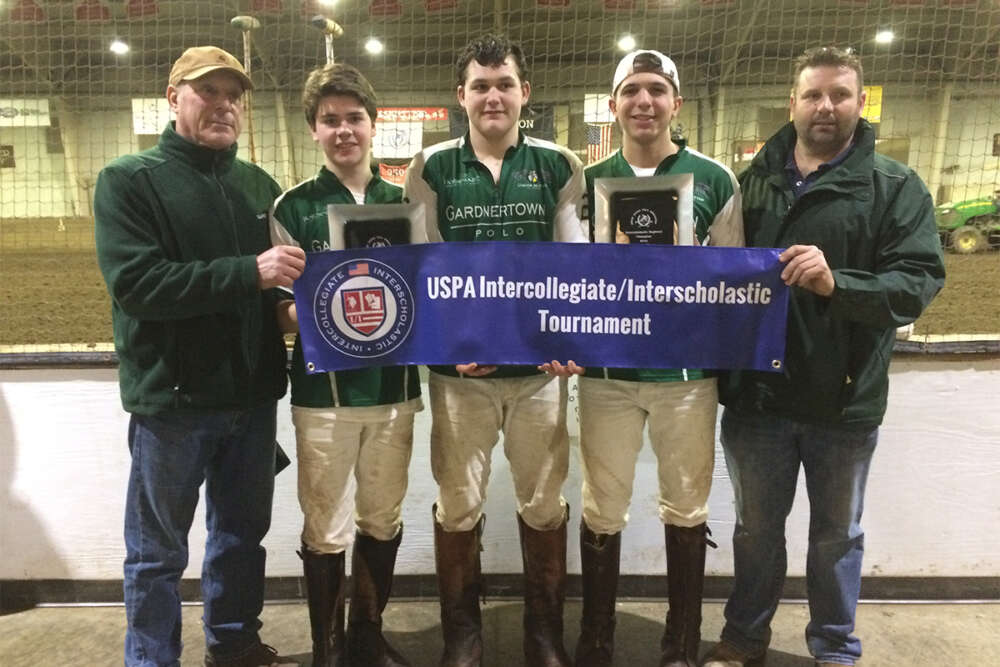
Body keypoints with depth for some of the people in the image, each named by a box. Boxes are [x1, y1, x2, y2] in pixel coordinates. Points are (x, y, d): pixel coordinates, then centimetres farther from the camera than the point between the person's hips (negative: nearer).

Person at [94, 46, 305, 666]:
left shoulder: (260, 185, 9)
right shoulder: (129, 180, -4)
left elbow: (288, 272, 16)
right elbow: (135, 283, -19)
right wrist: (249, 273, -24)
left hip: (253, 397, 5)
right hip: (172, 401, -4)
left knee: (244, 534, 19)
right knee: (158, 553, 10)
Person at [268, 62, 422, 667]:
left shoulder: (404, 202, 9)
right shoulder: (293, 208, 0)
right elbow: (280, 309, -3)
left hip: (394, 388, 3)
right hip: (324, 393, -3)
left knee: (383, 521, 14)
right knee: (326, 530, 6)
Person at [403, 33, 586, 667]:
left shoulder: (559, 166, 5)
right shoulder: (432, 169, 3)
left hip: (539, 366, 1)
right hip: (459, 368, 0)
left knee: (545, 502, 11)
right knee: (458, 505, 9)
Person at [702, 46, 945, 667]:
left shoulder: (896, 186, -4)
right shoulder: (752, 179, 3)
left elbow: (921, 279, -13)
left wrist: (838, 284, -31)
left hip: (845, 400, -1)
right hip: (756, 394, 2)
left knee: (837, 533, 17)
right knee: (757, 527, 18)